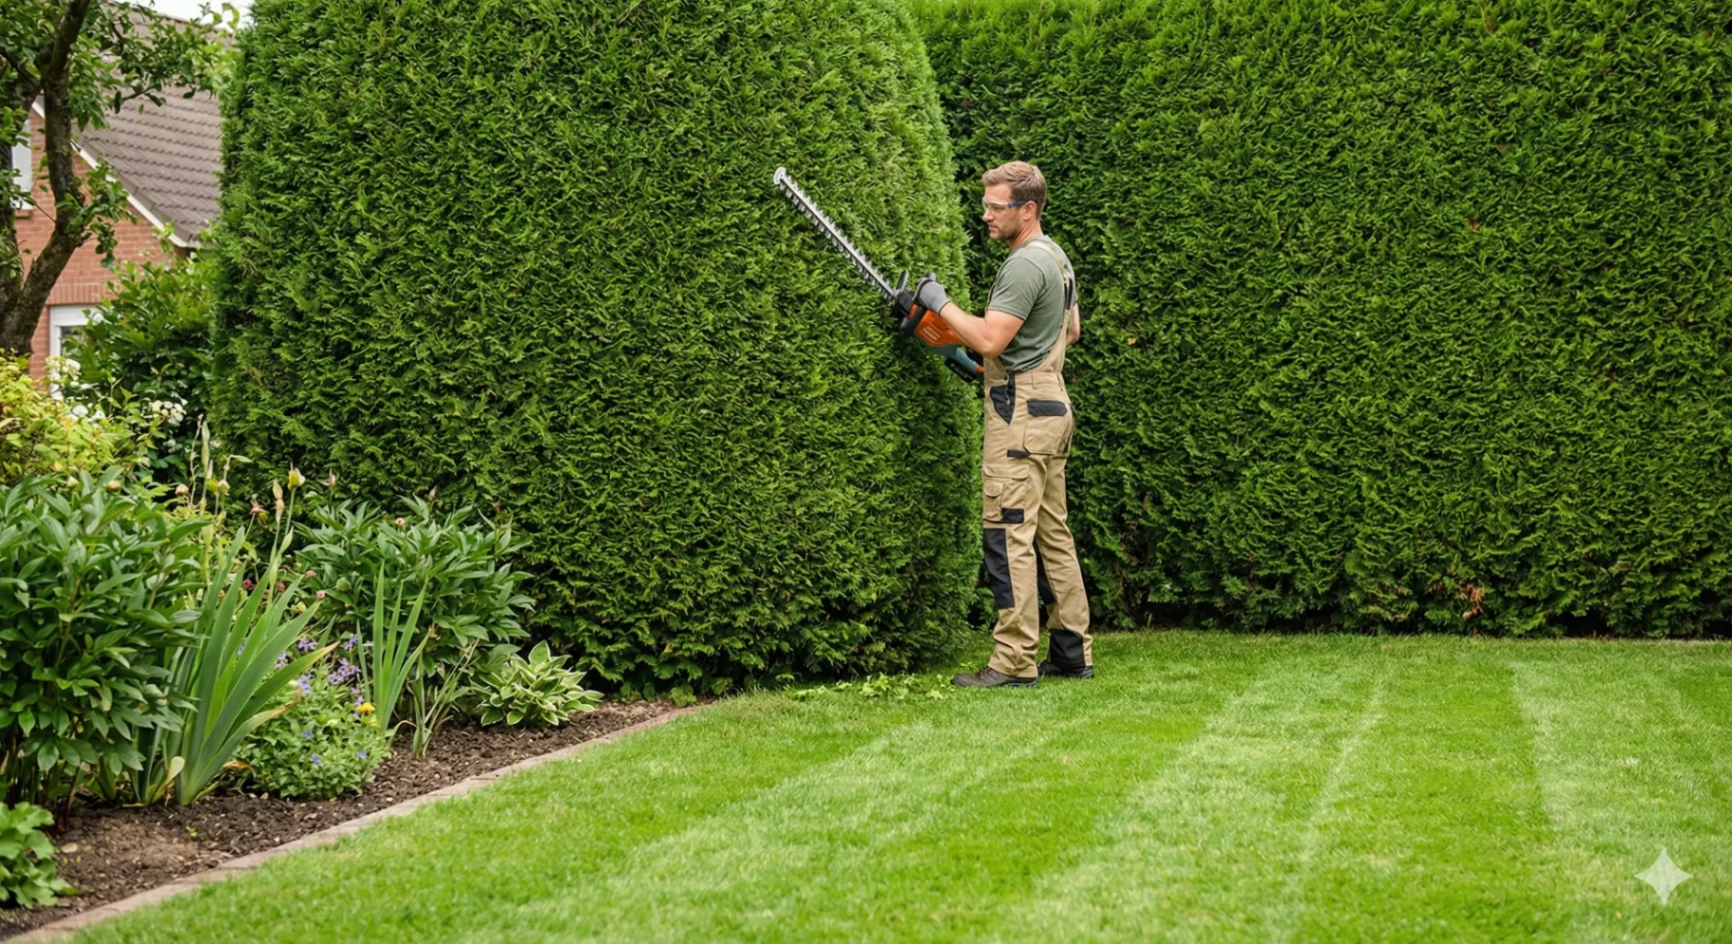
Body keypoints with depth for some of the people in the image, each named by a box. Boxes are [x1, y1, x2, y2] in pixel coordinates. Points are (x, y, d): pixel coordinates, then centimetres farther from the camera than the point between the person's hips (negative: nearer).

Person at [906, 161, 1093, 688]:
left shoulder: (1025, 265, -16)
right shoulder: (1057, 258, 16)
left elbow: (989, 339, -23)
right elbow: (1071, 330, 29)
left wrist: (940, 304, -11)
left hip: (1020, 412, -11)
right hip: (1052, 408, 11)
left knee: (1008, 535, -9)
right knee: (1052, 533, 13)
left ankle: (1014, 663, -10)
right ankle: (1073, 653, 16)